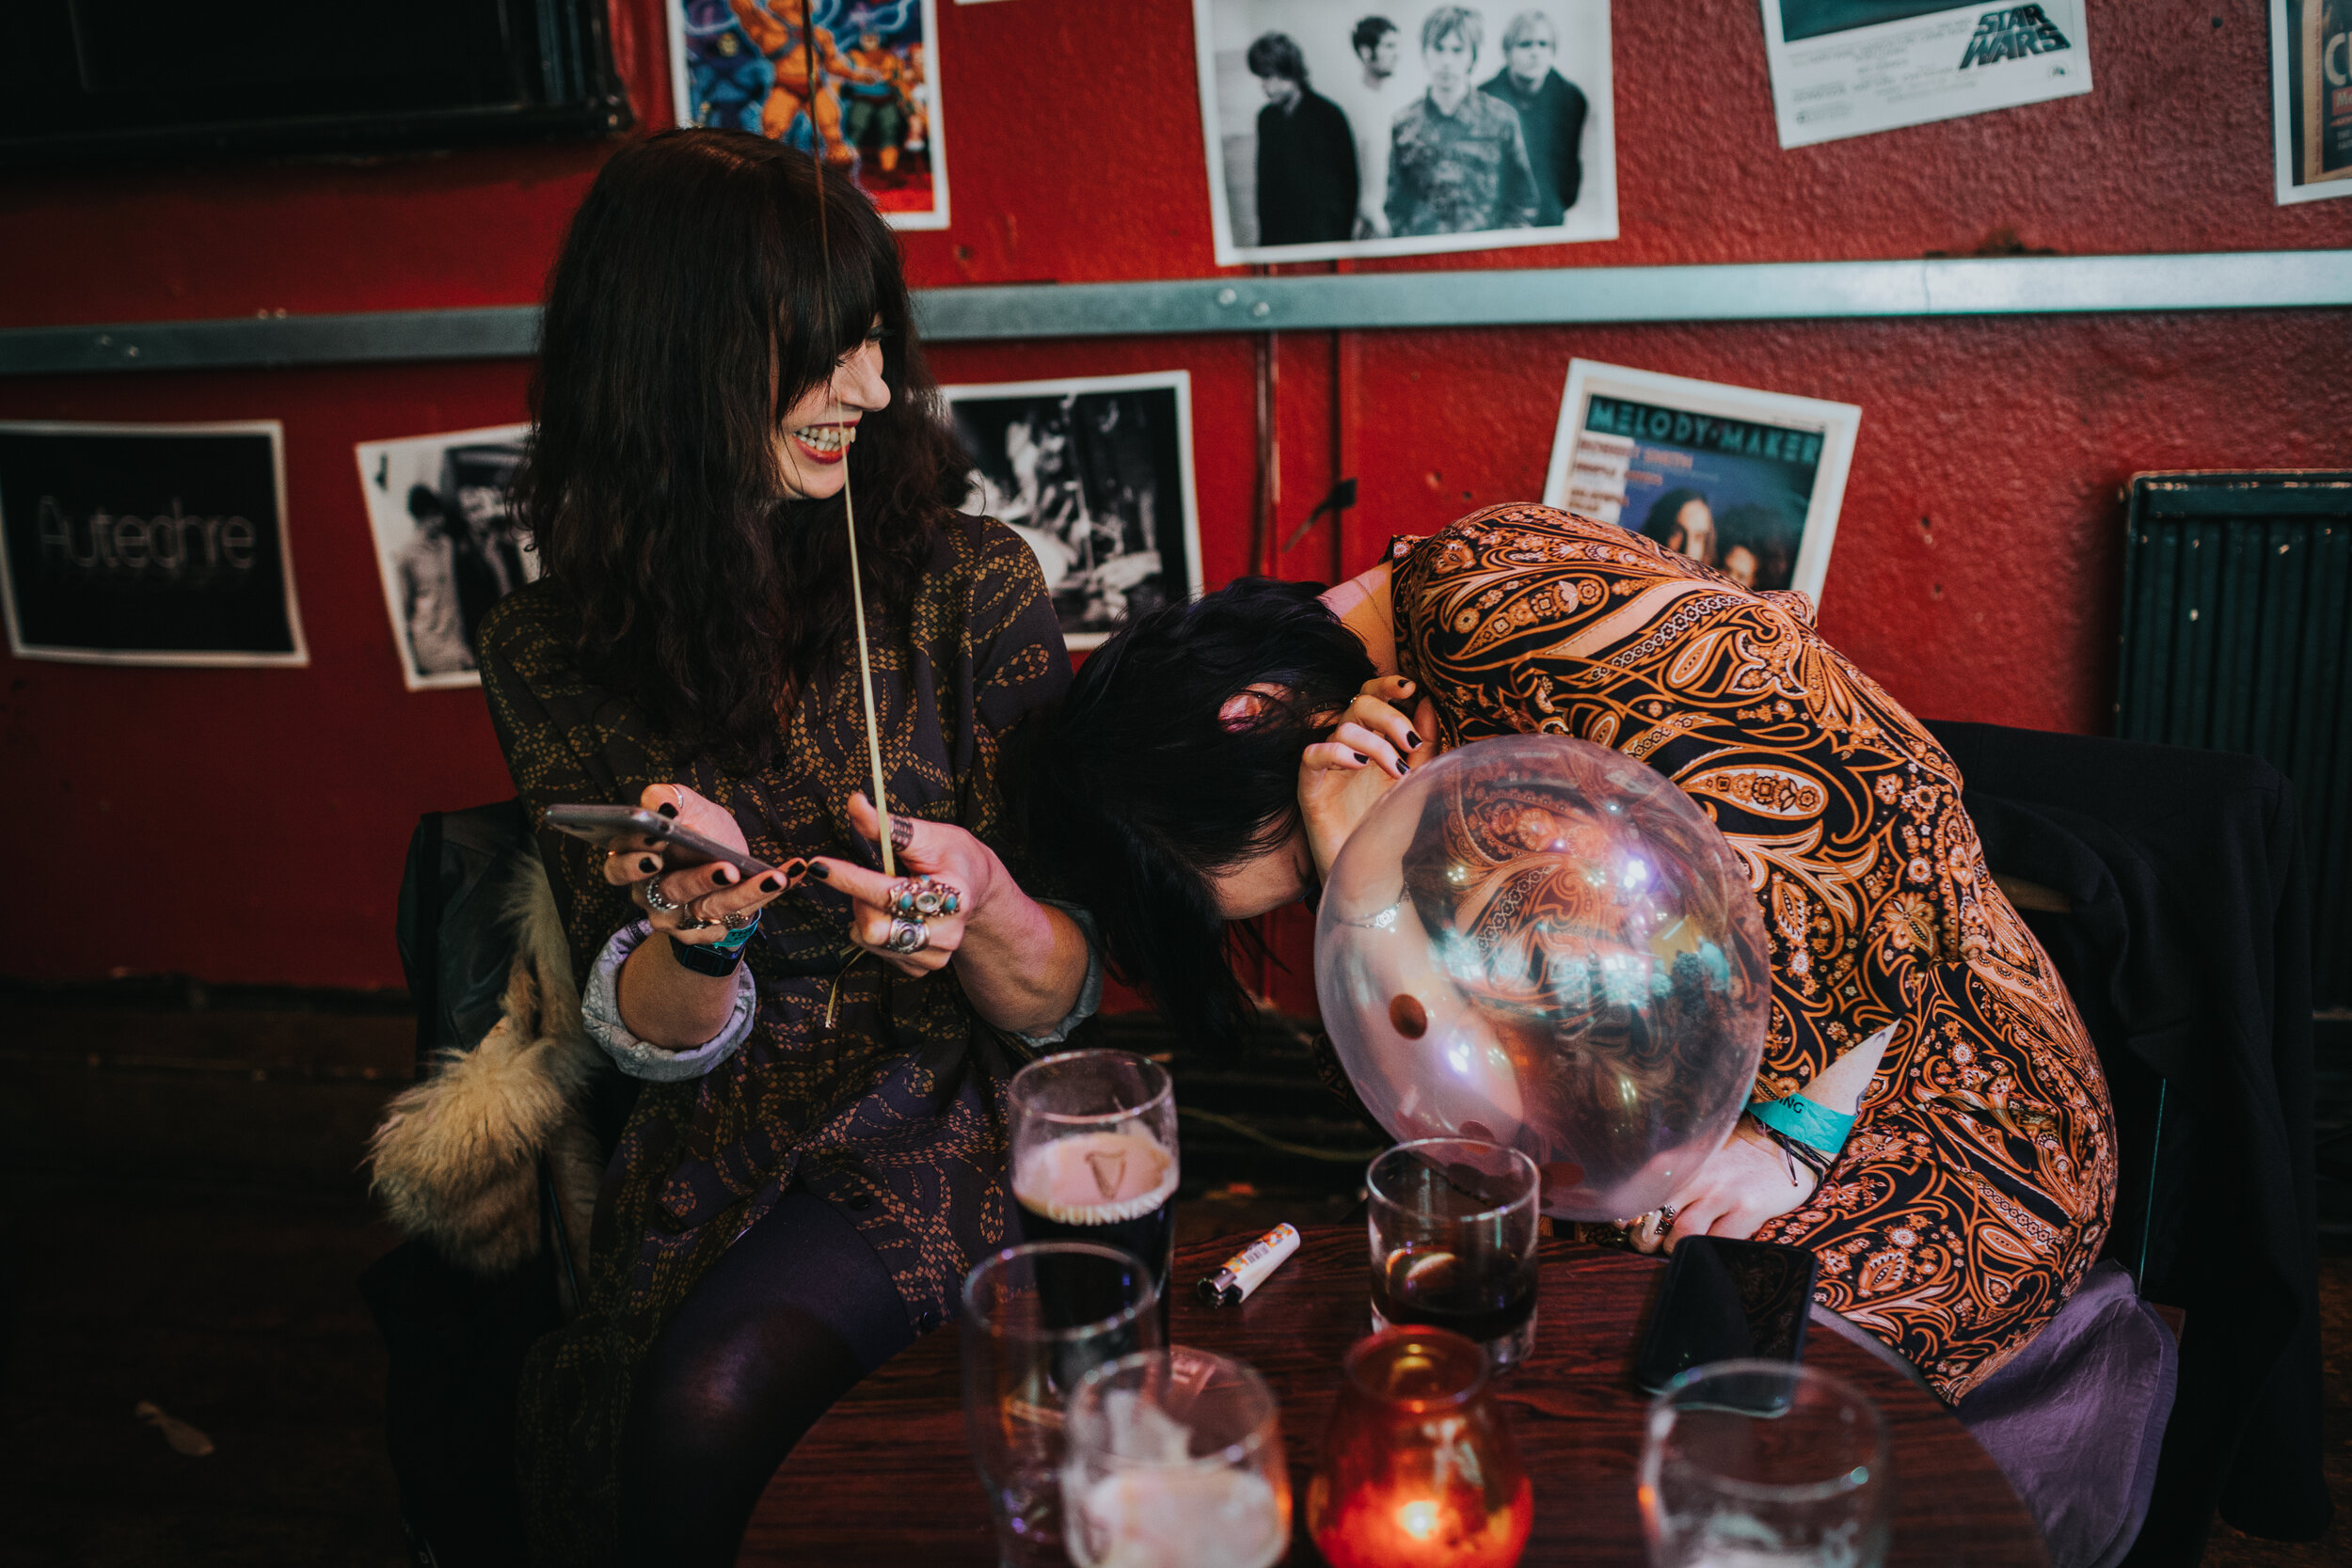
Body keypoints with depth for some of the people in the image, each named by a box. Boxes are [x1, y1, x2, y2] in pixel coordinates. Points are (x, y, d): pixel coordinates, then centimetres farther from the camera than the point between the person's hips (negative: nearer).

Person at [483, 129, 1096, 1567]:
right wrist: (700, 928, -22)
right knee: (578, 1443, -26)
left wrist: (982, 913, -26)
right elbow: (648, 1039, 1)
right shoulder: (552, 655, 0)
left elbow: (1059, 1001, -3)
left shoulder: (969, 581, -6)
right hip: (714, 1154, 2)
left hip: (951, 1124, -1)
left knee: (714, 1402, -27)